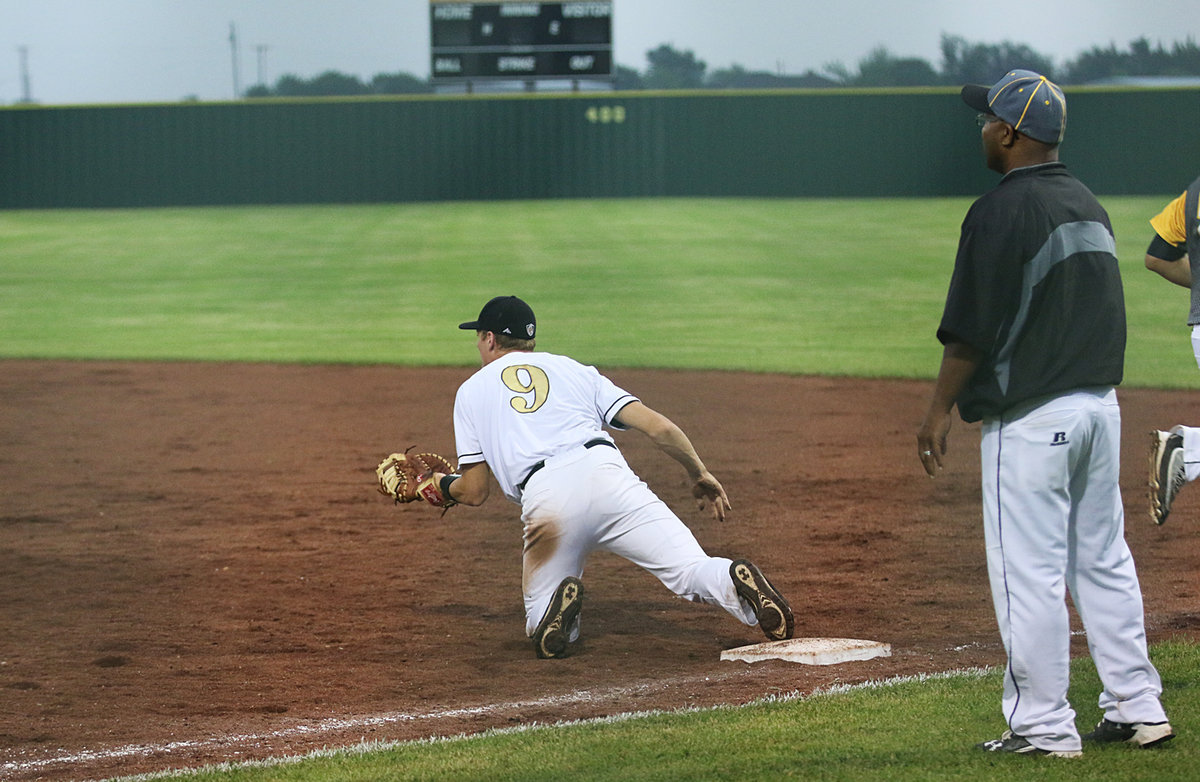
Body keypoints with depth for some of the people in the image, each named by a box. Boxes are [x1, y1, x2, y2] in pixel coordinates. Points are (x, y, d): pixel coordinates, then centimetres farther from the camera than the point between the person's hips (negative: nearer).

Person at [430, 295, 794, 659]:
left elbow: (475, 492, 21)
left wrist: (442, 483, 44)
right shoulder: (574, 369, 28)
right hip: (605, 473, 1)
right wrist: (700, 474, 29)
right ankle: (736, 582, -40)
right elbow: (658, 427, 16)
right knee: (690, 571, -5)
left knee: (541, 625, 15)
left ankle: (559, 602, -21)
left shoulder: (471, 392, 25)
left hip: (544, 498, -1)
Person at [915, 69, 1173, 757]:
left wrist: (940, 409, -7)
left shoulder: (1002, 211, -14)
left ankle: (1043, 727, -1)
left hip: (1031, 416, -8)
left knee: (1029, 572, -3)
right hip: (1101, 402, 8)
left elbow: (971, 329, -15)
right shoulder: (1089, 203, 12)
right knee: (1105, 560, 14)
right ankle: (1139, 709, 17)